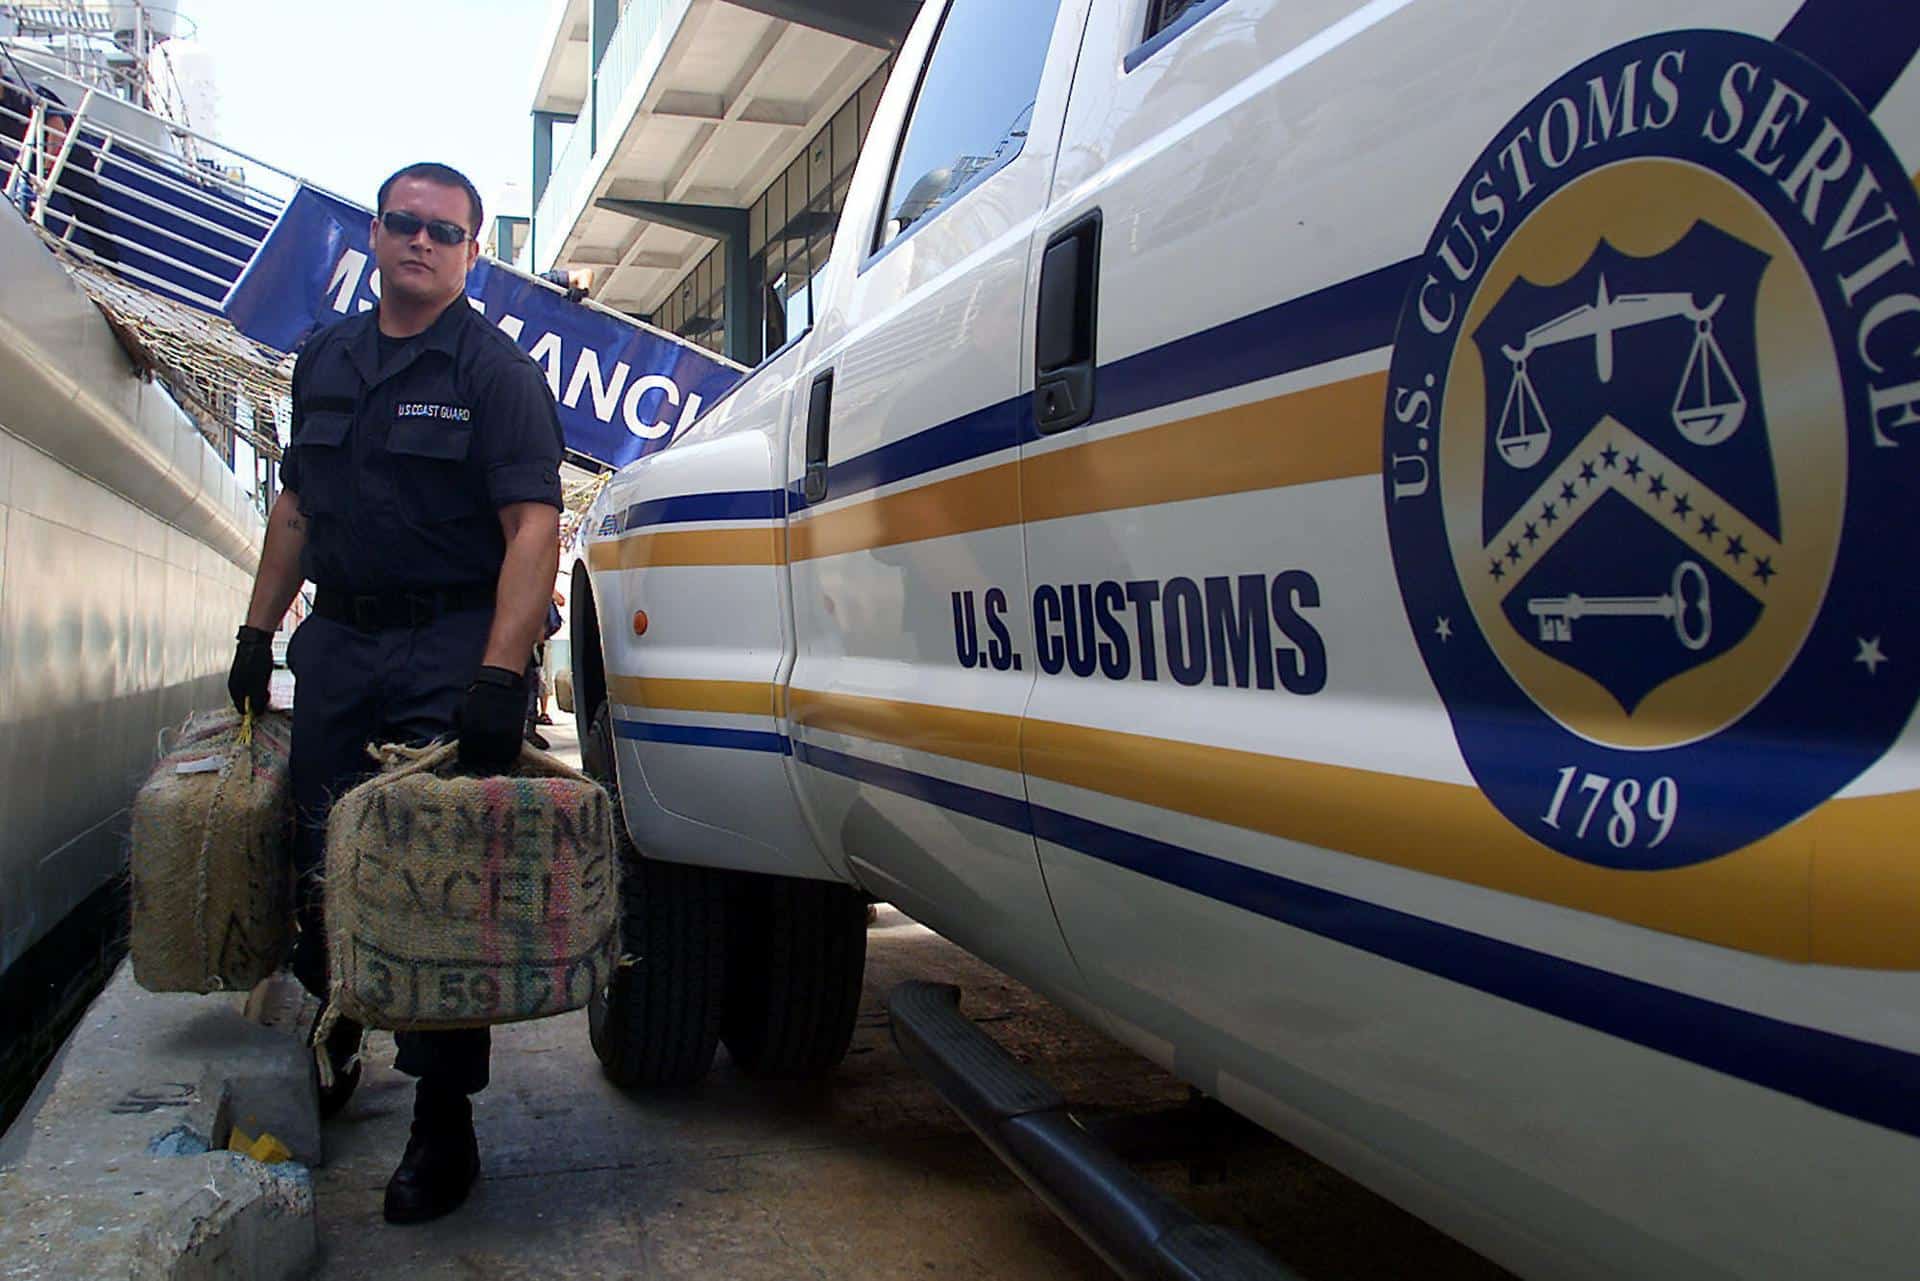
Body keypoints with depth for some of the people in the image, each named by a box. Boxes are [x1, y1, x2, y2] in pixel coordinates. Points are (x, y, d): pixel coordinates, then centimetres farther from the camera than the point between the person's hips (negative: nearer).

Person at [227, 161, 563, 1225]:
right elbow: (295, 509, 22)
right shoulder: (326, 359, 15)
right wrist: (258, 630, 16)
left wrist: (498, 672, -25)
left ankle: (444, 1119, 4)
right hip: (337, 641, 6)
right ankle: (329, 1049, 35)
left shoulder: (497, 370, -4)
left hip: (451, 648, -6)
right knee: (319, 858, 12)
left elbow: (534, 526, -15)